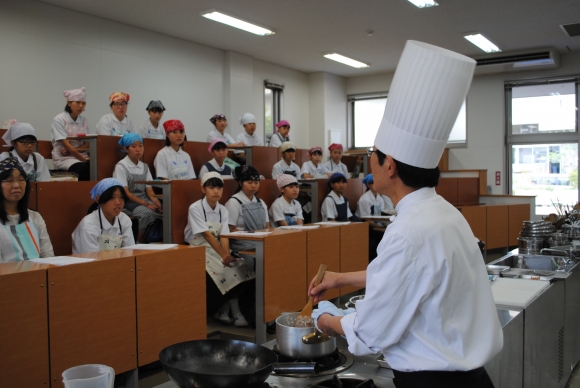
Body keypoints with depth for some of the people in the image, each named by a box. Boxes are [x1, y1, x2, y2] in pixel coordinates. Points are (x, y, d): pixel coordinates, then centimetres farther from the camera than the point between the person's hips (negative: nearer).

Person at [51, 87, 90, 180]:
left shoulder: (84, 121, 13)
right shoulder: (59, 120, -2)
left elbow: (87, 145, 7)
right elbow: (66, 144, -10)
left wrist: (72, 150, -11)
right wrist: (84, 159, -16)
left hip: (81, 156, 4)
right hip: (63, 159, -4)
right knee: (83, 168, -36)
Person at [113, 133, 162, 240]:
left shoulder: (144, 166, 13)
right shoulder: (121, 166, -4)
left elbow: (149, 190, 8)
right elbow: (125, 193, -10)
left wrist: (155, 200, -16)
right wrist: (146, 204, -18)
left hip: (144, 200, 5)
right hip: (128, 203, -5)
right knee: (147, 213, -35)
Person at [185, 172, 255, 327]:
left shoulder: (223, 210, 4)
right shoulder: (195, 208, -12)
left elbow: (223, 236, -6)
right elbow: (206, 234, -19)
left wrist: (227, 254, -24)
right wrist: (223, 255, -26)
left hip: (217, 249, 5)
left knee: (240, 268, -18)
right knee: (224, 271, -26)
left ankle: (223, 311, -7)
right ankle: (235, 313, -11)